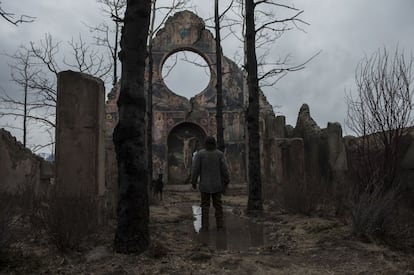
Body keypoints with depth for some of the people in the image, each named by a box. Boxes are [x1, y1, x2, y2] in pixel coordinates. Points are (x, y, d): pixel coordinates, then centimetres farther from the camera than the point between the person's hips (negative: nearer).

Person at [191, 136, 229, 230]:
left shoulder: (200, 154, -6)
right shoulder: (220, 154, -3)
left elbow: (195, 169, -9)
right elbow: (224, 169, -7)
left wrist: (193, 182, 0)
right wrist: (226, 182, 2)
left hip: (205, 184, -1)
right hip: (217, 184, 1)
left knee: (205, 206, 5)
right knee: (218, 205, 9)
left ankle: (205, 226, 2)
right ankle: (219, 225, 9)